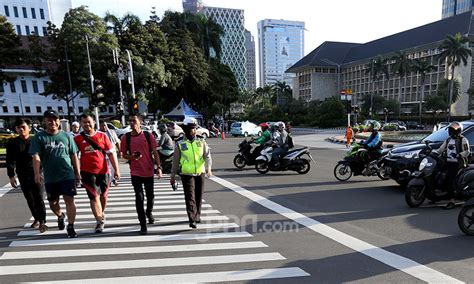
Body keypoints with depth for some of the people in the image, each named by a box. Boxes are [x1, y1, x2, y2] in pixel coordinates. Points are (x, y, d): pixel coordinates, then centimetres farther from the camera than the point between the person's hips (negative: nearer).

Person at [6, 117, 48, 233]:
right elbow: (10, 161, 4)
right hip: (23, 176, 2)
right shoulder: (12, 143, 5)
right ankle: (36, 219, 25)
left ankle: (42, 222, -3)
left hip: (36, 174, -2)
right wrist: (11, 176, -4)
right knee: (29, 199, 11)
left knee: (38, 198, -6)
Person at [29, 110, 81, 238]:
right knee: (53, 202, 16)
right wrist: (37, 173, -21)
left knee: (69, 200, -4)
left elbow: (74, 155, 6)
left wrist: (77, 173, 6)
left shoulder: (66, 136, 3)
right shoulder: (39, 137, 1)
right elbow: (36, 156, -8)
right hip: (50, 177, 2)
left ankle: (71, 227, 6)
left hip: (68, 175, -1)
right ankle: (60, 216, 45)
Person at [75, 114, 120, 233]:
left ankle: (101, 214, 38)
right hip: (87, 172, -2)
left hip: (103, 171, 2)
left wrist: (116, 169, -1)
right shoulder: (77, 138, -1)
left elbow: (111, 153, 3)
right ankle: (100, 221, 2)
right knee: (94, 196, -6)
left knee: (103, 195, 15)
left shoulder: (102, 136, 1)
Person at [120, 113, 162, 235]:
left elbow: (155, 152, -1)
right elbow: (124, 154, 8)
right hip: (135, 172, -1)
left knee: (150, 195, 15)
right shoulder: (126, 137, 0)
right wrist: (131, 157, -14)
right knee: (139, 198, -3)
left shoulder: (148, 135, -2)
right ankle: (143, 224, 7)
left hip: (149, 171, 1)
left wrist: (159, 167, -7)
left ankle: (149, 212, 45)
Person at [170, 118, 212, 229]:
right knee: (190, 196, -8)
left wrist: (208, 168, -22)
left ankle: (197, 215, 32)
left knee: (199, 196, 13)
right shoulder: (180, 144, 0)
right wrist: (173, 176, 9)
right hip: (187, 174, -2)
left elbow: (207, 156, -5)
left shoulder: (201, 142, 4)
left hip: (200, 173, 3)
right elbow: (175, 161, 7)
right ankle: (192, 220, -7)